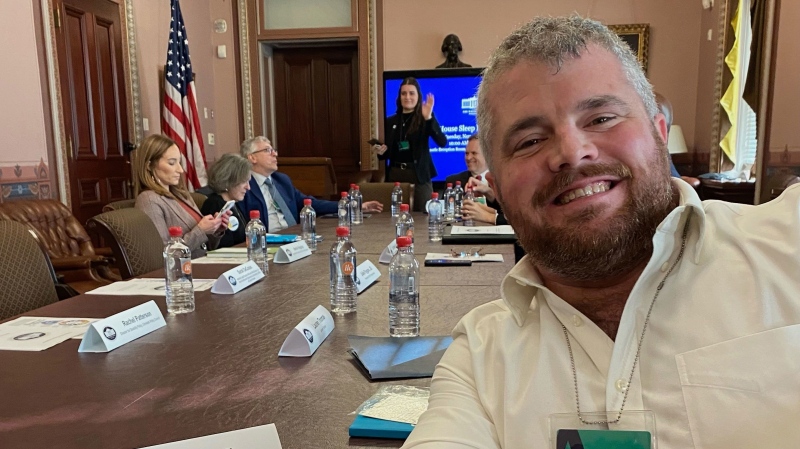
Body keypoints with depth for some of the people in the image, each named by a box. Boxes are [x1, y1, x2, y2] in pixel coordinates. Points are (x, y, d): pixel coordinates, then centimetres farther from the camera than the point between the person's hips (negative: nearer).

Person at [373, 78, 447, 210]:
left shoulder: (424, 119, 0)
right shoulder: (391, 121, 11)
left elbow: (442, 142, -15)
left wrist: (429, 118, -24)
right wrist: (381, 152, -5)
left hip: (419, 176, -3)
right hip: (395, 175, 3)